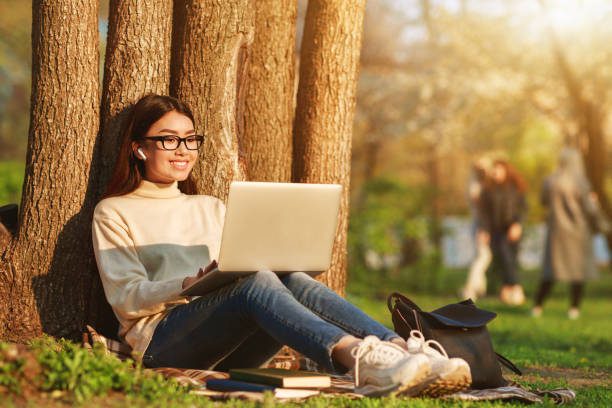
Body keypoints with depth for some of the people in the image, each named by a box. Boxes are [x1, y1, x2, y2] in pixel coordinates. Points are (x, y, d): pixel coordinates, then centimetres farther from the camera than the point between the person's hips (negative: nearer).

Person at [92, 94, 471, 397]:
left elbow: (242, 268, 20)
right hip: (161, 343, -5)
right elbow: (126, 297, -3)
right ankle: (358, 359, -59)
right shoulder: (114, 213, 10)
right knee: (255, 281, -34)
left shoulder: (211, 208, 28)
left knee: (293, 280, -27)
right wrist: (190, 284, -21)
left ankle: (403, 350, -49)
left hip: (225, 350, 5)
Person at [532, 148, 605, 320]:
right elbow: (590, 211, -12)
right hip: (578, 231, -3)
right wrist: (592, 201, 9)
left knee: (551, 268, 11)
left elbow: (545, 201, 12)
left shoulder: (549, 182, -5)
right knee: (579, 268, 9)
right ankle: (574, 308, 8)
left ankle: (538, 306, 6)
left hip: (557, 230, 3)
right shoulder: (580, 184, -16)